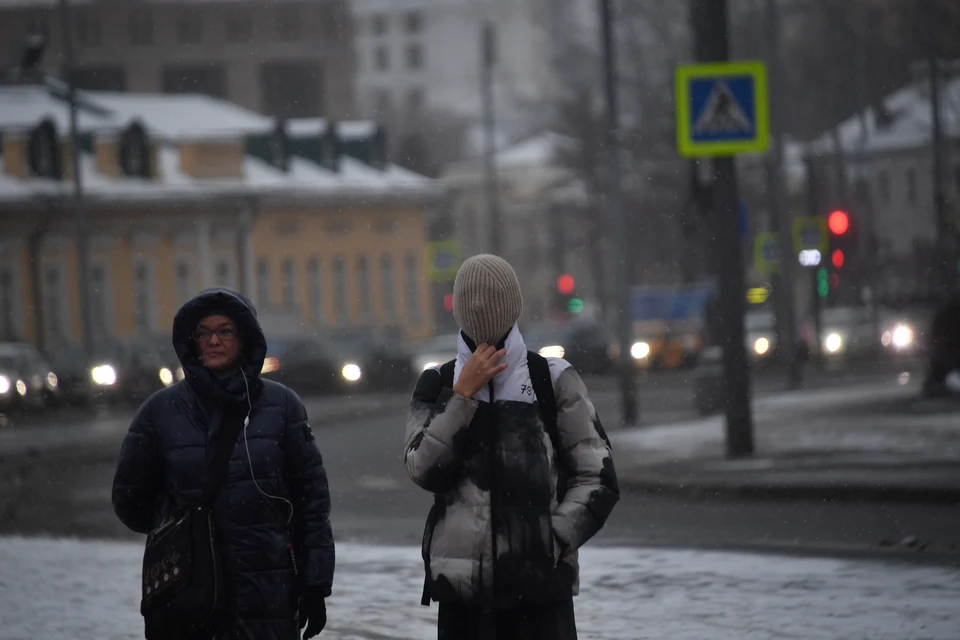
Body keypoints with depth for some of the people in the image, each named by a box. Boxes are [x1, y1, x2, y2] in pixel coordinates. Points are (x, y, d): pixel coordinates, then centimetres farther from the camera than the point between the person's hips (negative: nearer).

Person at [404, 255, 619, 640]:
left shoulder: (553, 380, 4)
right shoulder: (438, 385, 10)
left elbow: (598, 479, 2)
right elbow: (424, 470, -5)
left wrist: (550, 543, -10)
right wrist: (463, 393, -9)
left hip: (540, 585, -2)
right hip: (460, 583, 2)